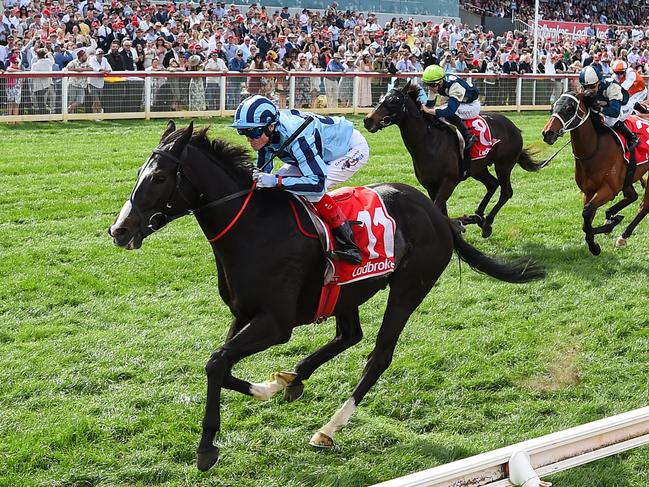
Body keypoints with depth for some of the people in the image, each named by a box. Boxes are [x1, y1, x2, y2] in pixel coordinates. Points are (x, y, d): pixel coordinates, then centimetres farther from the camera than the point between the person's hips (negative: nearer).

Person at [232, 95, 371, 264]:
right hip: (324, 152, 9)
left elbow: (317, 184, -43)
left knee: (311, 189, -29)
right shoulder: (266, 134, -16)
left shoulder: (297, 137, -40)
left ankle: (349, 245, -19)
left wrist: (275, 181, -47)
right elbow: (263, 170, 0)